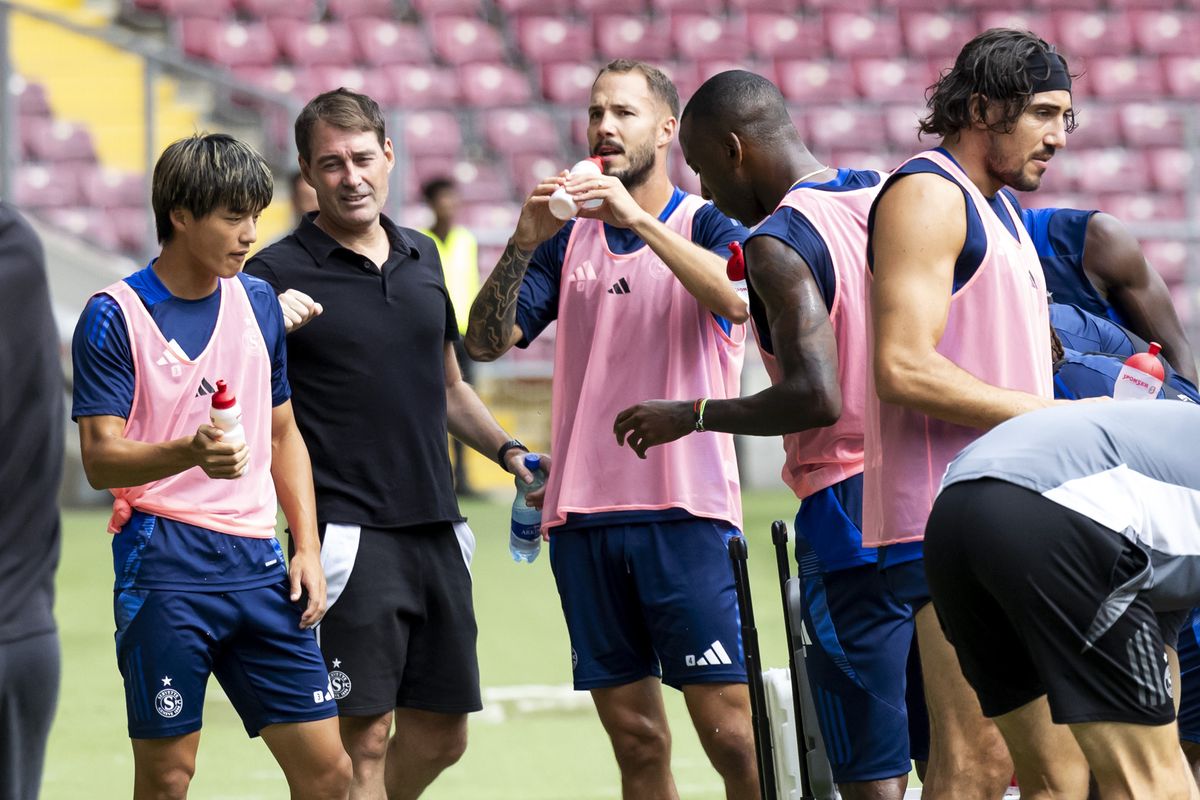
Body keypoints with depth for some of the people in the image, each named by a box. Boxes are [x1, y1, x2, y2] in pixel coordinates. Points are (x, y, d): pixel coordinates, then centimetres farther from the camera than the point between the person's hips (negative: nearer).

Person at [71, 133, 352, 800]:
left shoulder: (258, 301, 12)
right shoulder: (114, 317, -5)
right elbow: (101, 461, -11)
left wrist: (307, 547, 10)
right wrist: (188, 453, -30)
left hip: (257, 563, 5)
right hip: (164, 562, -5)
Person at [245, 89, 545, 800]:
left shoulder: (422, 257, 14)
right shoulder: (278, 274, -5)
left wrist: (508, 450, 15)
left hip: (437, 529, 7)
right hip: (348, 531, -6)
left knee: (441, 737, 11)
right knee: (364, 737, -11)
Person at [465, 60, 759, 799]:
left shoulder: (705, 225, 3)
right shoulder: (567, 241, 15)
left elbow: (735, 295, -19)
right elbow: (486, 341, 5)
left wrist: (639, 219, -25)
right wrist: (524, 242, -10)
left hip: (686, 513, -4)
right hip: (582, 515, 4)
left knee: (732, 734, -10)